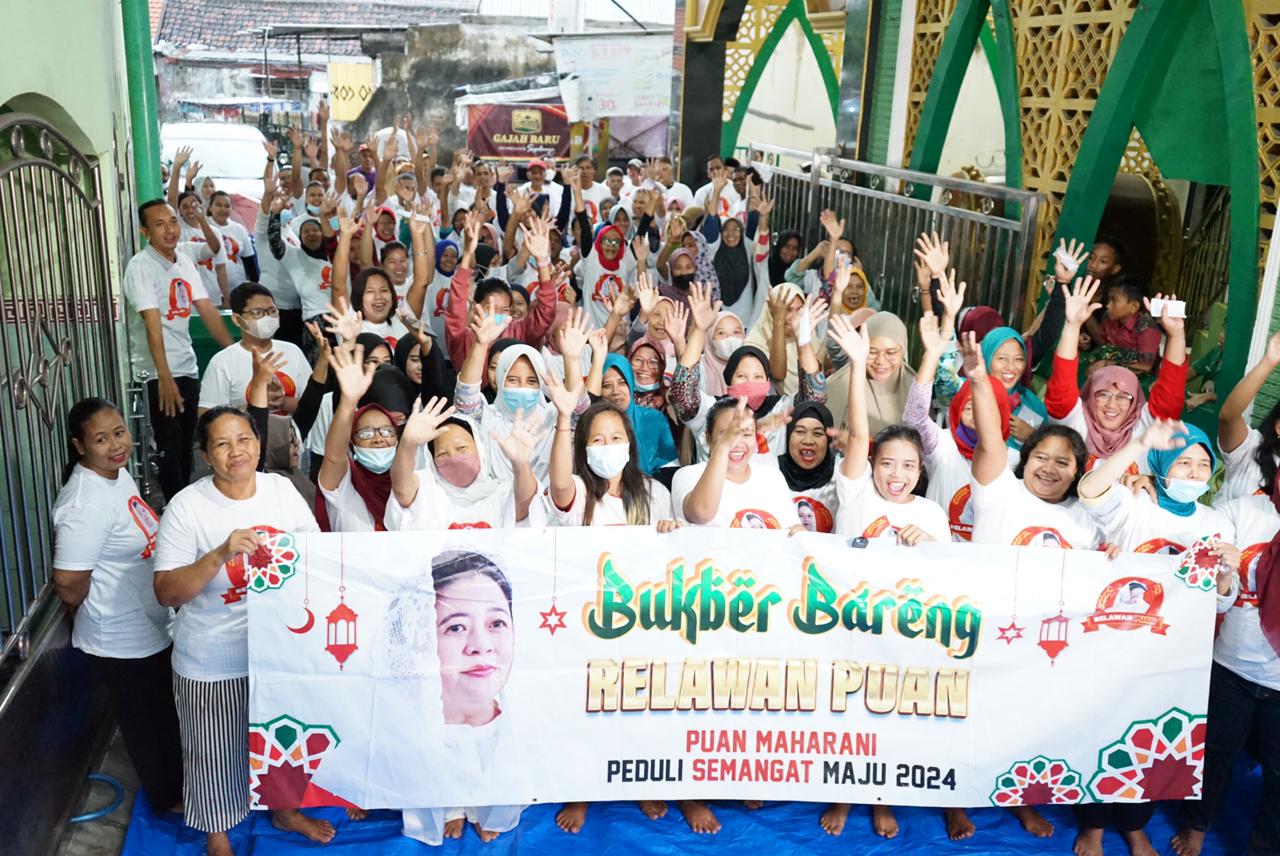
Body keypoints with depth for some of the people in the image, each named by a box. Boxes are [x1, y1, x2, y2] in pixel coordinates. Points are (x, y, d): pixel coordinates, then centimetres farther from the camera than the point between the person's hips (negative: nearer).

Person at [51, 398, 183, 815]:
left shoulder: (119, 473, -1)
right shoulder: (86, 504, -31)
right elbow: (69, 583, -28)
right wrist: (95, 614, -8)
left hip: (153, 625, 9)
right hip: (123, 639, -8)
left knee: (167, 712, 26)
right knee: (145, 719, 14)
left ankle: (176, 778, 48)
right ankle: (166, 797, 36)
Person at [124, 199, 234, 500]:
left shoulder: (184, 260, 6)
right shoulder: (140, 267, -14)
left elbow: (207, 310, 7)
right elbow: (153, 325, -22)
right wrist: (165, 378, -27)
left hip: (188, 366, 7)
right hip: (157, 373, -6)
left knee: (188, 442, 15)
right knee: (170, 447, 0)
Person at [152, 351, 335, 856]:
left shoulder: (282, 489, -4)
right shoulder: (187, 507, -16)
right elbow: (166, 593, -18)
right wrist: (221, 555, -32)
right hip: (213, 664, -4)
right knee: (216, 756, 13)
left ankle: (283, 809, 49)